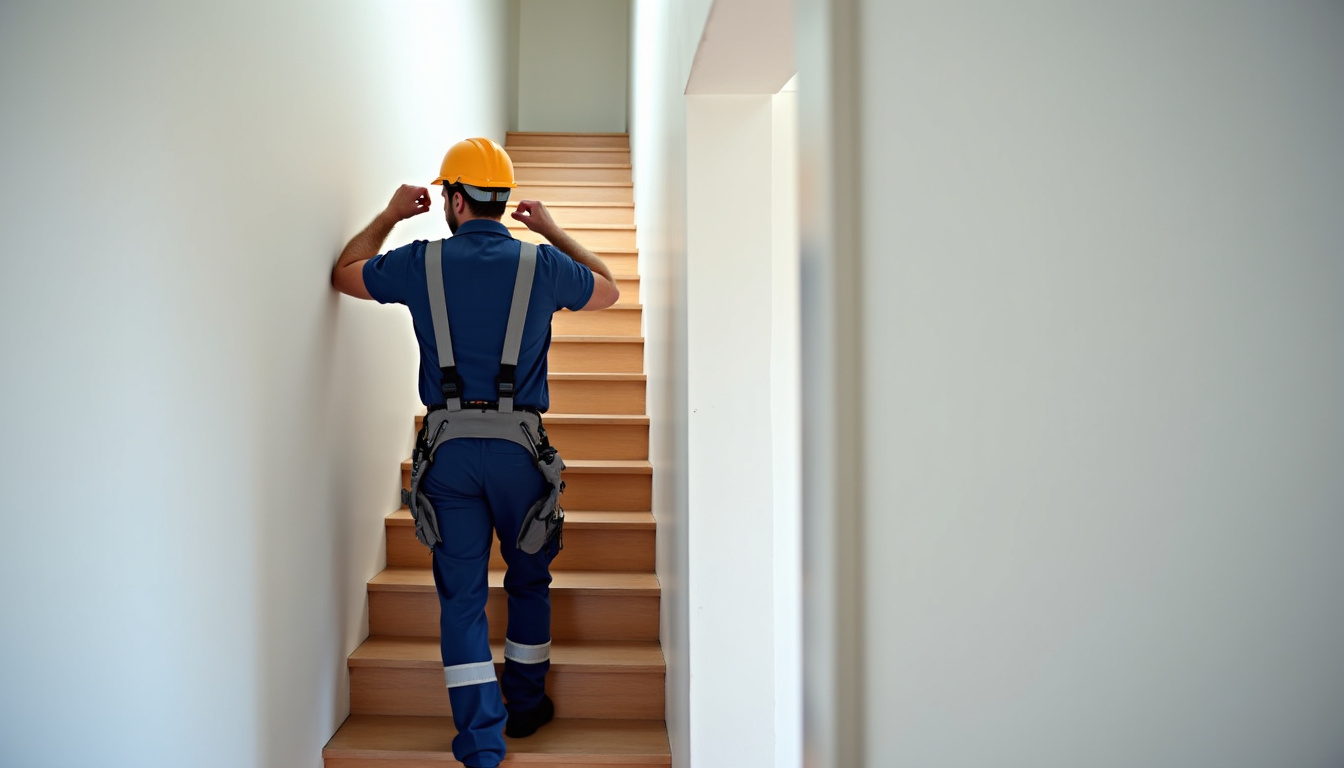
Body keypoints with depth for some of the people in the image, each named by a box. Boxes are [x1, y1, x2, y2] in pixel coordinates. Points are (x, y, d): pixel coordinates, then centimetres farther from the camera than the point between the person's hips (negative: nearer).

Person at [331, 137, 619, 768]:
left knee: (461, 592, 7)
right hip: (519, 445, 0)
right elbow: (608, 290, 19)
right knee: (529, 578, 19)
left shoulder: (421, 262, 0)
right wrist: (553, 230, 26)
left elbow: (345, 273, 18)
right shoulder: (542, 263, 0)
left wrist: (390, 215, 29)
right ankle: (525, 704, 33)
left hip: (448, 448, 0)